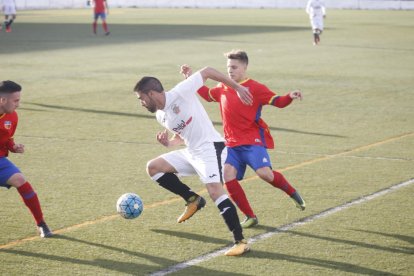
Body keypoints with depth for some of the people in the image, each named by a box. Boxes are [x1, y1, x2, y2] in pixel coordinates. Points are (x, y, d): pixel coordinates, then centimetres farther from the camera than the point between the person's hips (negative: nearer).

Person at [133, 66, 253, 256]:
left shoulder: (179, 93, -14)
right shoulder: (161, 116, 12)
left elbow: (207, 72, -10)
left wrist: (237, 87, -8)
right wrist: (167, 143, 2)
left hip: (210, 148, -9)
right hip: (191, 152, 9)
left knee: (215, 191, -24)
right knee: (153, 167, 5)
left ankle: (240, 242, -21)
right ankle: (192, 200, 9)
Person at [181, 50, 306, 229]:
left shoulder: (255, 88, -7)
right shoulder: (222, 88, 12)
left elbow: (278, 102, -12)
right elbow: (208, 95, 32)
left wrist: (290, 97, -32)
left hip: (253, 141, -5)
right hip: (232, 143, 5)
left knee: (264, 173, -24)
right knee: (228, 176, -14)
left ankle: (293, 193, 7)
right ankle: (250, 217, -2)